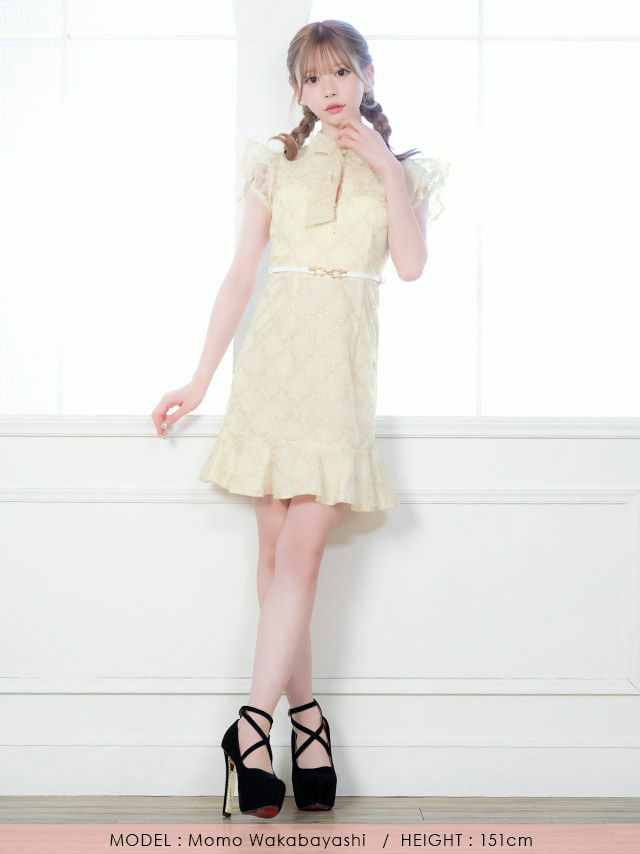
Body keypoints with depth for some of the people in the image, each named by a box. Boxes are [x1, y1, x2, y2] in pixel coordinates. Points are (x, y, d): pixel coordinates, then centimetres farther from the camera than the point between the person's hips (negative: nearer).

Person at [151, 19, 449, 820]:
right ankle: (307, 726, 8)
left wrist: (385, 168, -7)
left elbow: (411, 265, -6)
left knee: (299, 550, -11)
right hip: (273, 361, 2)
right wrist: (199, 381, 8)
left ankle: (252, 728, -7)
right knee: (277, 551, 0)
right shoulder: (277, 166, 12)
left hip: (342, 370, -1)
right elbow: (238, 278, 11)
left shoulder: (400, 169, 11)